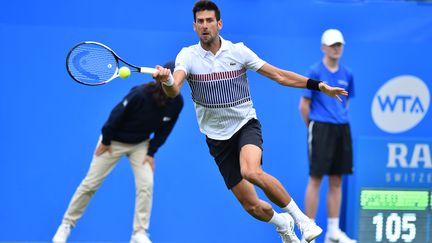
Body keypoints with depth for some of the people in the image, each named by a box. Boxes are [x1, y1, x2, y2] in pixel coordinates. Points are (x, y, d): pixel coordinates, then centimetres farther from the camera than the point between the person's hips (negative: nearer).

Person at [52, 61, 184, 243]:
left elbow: (164, 130, -4)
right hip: (115, 141, -4)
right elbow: (117, 115, -23)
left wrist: (151, 152, -8)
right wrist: (106, 141, -13)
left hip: (141, 144, 4)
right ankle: (66, 224, 18)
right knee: (90, 184, 2)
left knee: (146, 185, -14)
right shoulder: (141, 94, -34)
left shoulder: (176, 103, -19)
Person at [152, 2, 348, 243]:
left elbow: (279, 75, 0)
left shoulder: (238, 51, -4)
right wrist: (166, 80, -48)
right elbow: (174, 89, -23)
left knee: (251, 171, -35)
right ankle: (282, 224, 34)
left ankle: (301, 218, -19)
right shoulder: (188, 56, -6)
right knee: (252, 206, 0)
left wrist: (318, 85, -7)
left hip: (246, 125, -1)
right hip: (217, 137, 1)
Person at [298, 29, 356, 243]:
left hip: (342, 129, 5)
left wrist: (340, 120, 11)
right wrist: (314, 127, 2)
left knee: (336, 181, 7)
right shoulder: (315, 72, -6)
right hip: (320, 129, -5)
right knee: (316, 179, -5)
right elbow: (304, 105, -4)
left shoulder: (346, 74, 10)